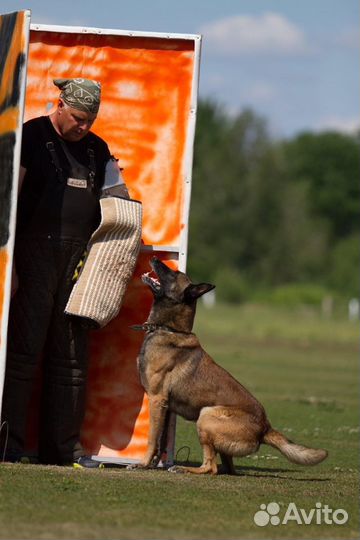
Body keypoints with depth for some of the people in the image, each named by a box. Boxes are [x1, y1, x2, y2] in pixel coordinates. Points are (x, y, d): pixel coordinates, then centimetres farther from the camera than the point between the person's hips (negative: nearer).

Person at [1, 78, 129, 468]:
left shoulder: (97, 149, 16)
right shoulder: (33, 136, -2)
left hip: (78, 259, 6)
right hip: (34, 255, -6)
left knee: (71, 355, 6)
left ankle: (63, 446, 10)